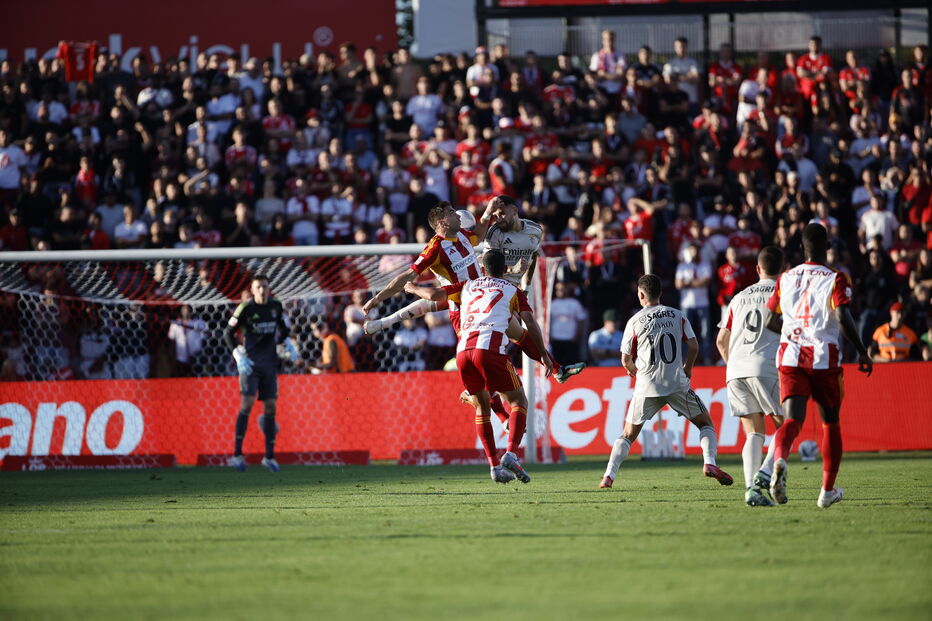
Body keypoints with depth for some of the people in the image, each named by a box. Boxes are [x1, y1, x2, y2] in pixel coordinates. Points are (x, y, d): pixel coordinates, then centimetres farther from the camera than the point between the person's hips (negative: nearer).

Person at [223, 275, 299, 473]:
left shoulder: (276, 307, 4)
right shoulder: (245, 308, -8)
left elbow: (284, 329, 21)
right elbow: (228, 333, -3)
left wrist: (289, 345, 2)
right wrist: (239, 356, -12)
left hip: (270, 364, 4)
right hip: (249, 363, -4)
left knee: (270, 407, 3)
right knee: (247, 403, -15)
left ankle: (269, 456, 10)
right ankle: (237, 454, -14)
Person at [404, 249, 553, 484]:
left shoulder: (468, 286, 25)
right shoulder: (513, 291, 18)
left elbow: (434, 295, 17)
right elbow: (531, 324, 8)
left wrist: (414, 289, 37)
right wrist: (544, 356, 13)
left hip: (463, 352, 4)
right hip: (491, 348, -4)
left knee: (482, 405, 21)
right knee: (518, 402, 8)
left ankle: (494, 465, 11)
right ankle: (511, 454, -16)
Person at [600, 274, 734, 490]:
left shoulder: (634, 322, 2)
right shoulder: (677, 316, 6)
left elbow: (626, 360, 7)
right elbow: (694, 346, 1)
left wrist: (632, 369, 31)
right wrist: (688, 367, 21)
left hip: (647, 386, 0)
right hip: (677, 383, 0)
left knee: (628, 434, 11)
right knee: (705, 423, 13)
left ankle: (609, 475, 1)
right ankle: (709, 462, -8)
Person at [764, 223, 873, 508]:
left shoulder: (786, 278, 9)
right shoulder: (835, 280, -5)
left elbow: (770, 321, 13)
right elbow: (843, 318, -17)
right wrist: (862, 351, -7)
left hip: (790, 356, 2)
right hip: (825, 357, -2)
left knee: (792, 420, -7)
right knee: (830, 423, 15)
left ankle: (780, 459, -40)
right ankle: (828, 490, 20)